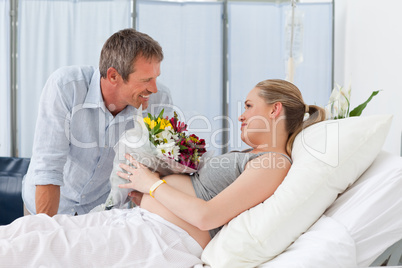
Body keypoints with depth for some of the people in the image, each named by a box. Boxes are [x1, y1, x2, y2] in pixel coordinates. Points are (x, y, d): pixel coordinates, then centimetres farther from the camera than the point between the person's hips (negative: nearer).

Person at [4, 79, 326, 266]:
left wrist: (152, 184, -8)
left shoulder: (275, 163, -10)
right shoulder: (249, 155, 21)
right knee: (30, 226, 2)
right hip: (138, 219, 9)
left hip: (164, 239, -9)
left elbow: (206, 216, -19)